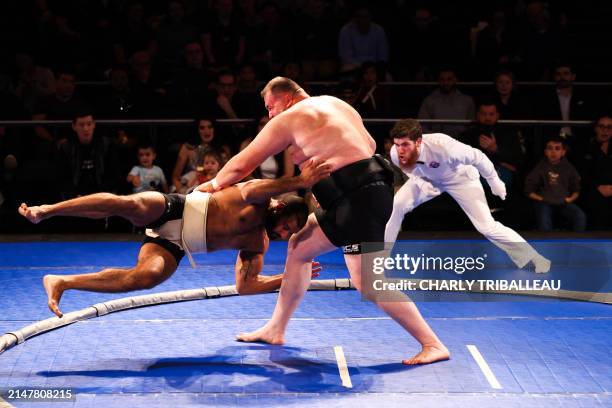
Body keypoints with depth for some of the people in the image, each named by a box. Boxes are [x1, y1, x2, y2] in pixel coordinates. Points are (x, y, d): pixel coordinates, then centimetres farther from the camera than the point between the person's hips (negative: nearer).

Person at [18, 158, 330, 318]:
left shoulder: (257, 244, 12)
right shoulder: (260, 201, -6)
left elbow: (245, 286, 12)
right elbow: (248, 192, -31)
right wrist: (300, 181, -38)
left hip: (173, 245, 6)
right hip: (173, 210, -6)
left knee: (147, 277, -24)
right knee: (127, 204, -37)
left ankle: (61, 282, -17)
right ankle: (43, 211, -28)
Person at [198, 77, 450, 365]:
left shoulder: (288, 119, -3)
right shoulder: (334, 103, 20)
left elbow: (242, 165, 3)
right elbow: (369, 145, 26)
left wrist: (214, 185, 21)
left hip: (359, 199, -10)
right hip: (365, 190, 10)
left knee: (367, 282, -12)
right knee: (299, 247, 18)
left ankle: (433, 345, -9)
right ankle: (275, 330, 26)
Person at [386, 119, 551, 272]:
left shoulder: (442, 146, -44)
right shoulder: (396, 153, -30)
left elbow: (477, 157, -27)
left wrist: (495, 182, -12)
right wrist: (421, 181, -24)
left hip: (460, 178, -4)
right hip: (428, 178, 4)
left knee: (487, 226, -9)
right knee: (396, 206, -15)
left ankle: (535, 259, 4)